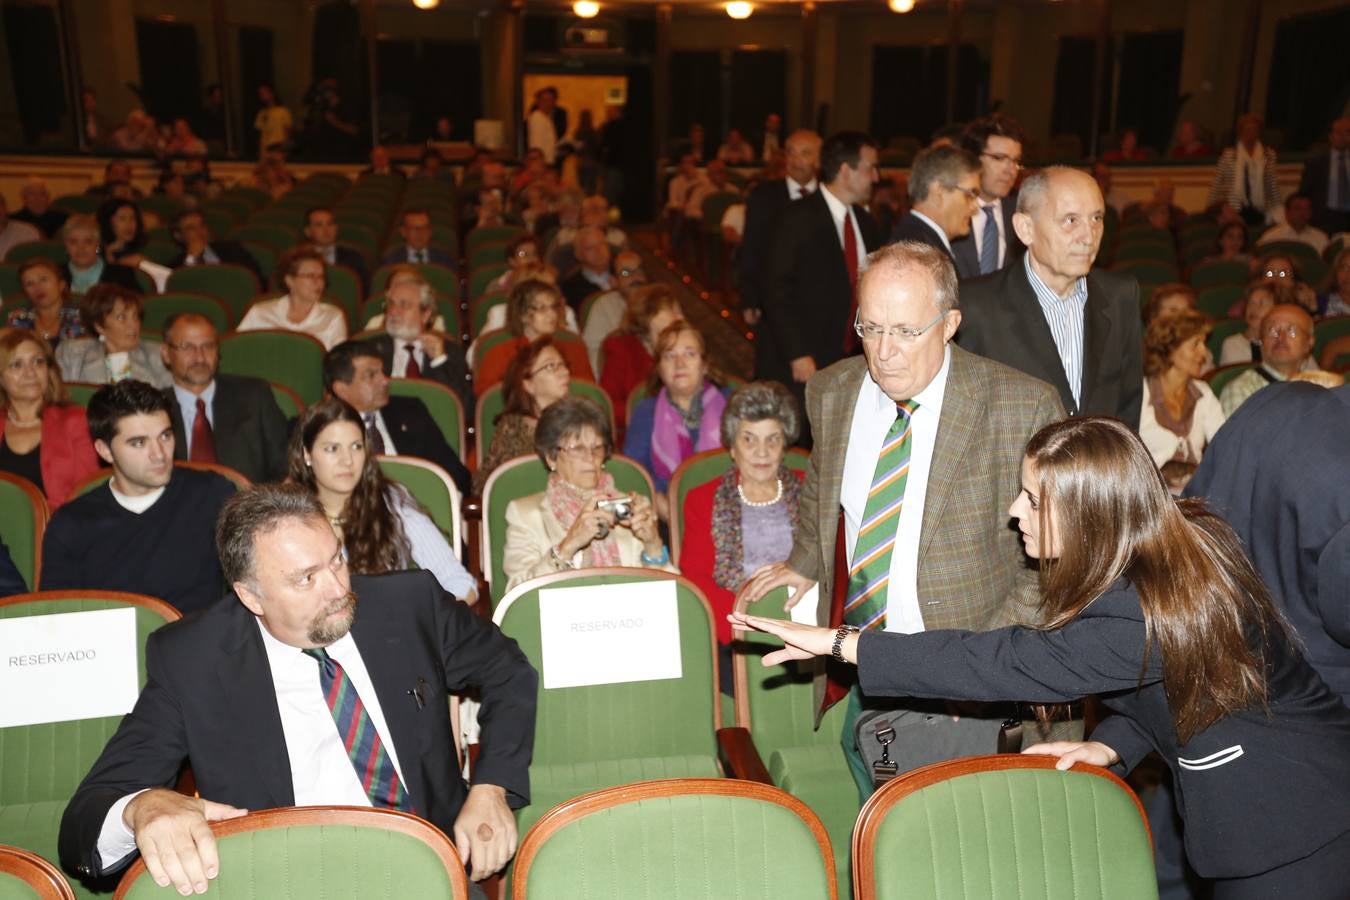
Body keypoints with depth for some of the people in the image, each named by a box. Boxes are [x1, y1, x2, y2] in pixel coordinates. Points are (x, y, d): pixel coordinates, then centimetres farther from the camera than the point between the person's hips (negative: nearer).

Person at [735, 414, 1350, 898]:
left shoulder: (1139, 615, -32)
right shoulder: (1183, 536, -5)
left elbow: (1005, 664, -30)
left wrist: (839, 643, -27)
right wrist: (1112, 744, -6)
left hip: (1287, 814, -8)